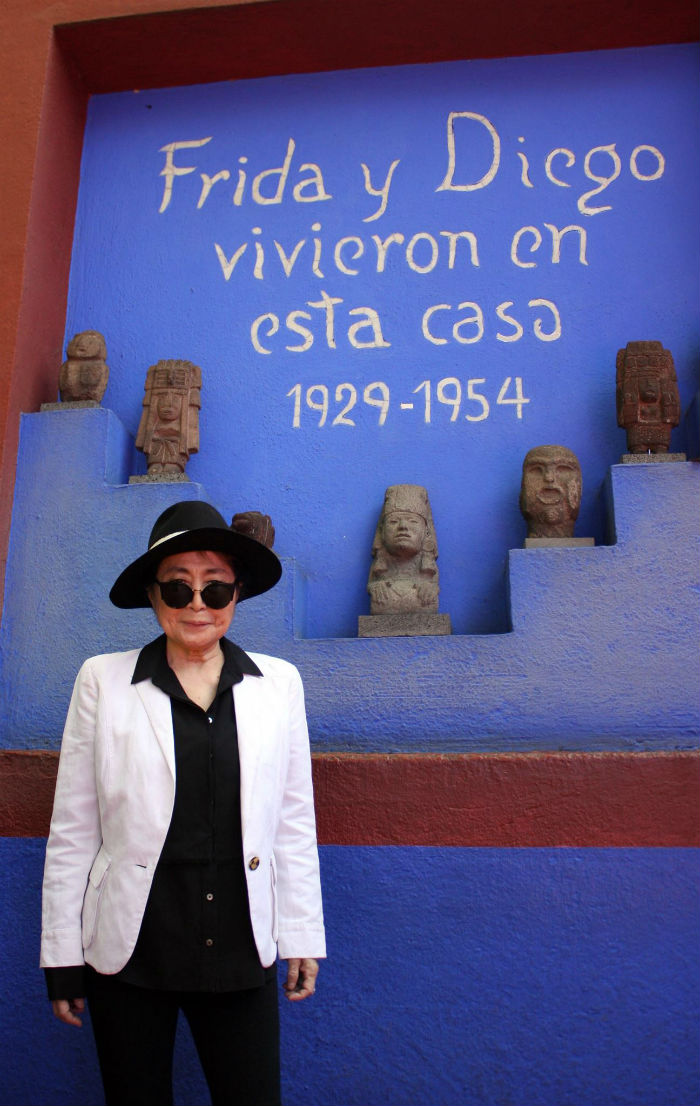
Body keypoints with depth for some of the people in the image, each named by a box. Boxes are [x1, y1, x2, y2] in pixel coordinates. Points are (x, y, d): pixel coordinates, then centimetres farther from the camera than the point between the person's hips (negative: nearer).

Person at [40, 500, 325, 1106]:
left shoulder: (278, 683, 4)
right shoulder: (104, 680, 0)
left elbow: (294, 822, 7)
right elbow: (72, 828, 2)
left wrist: (303, 939, 7)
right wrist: (62, 953, 2)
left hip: (240, 951, 1)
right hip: (129, 951, 0)